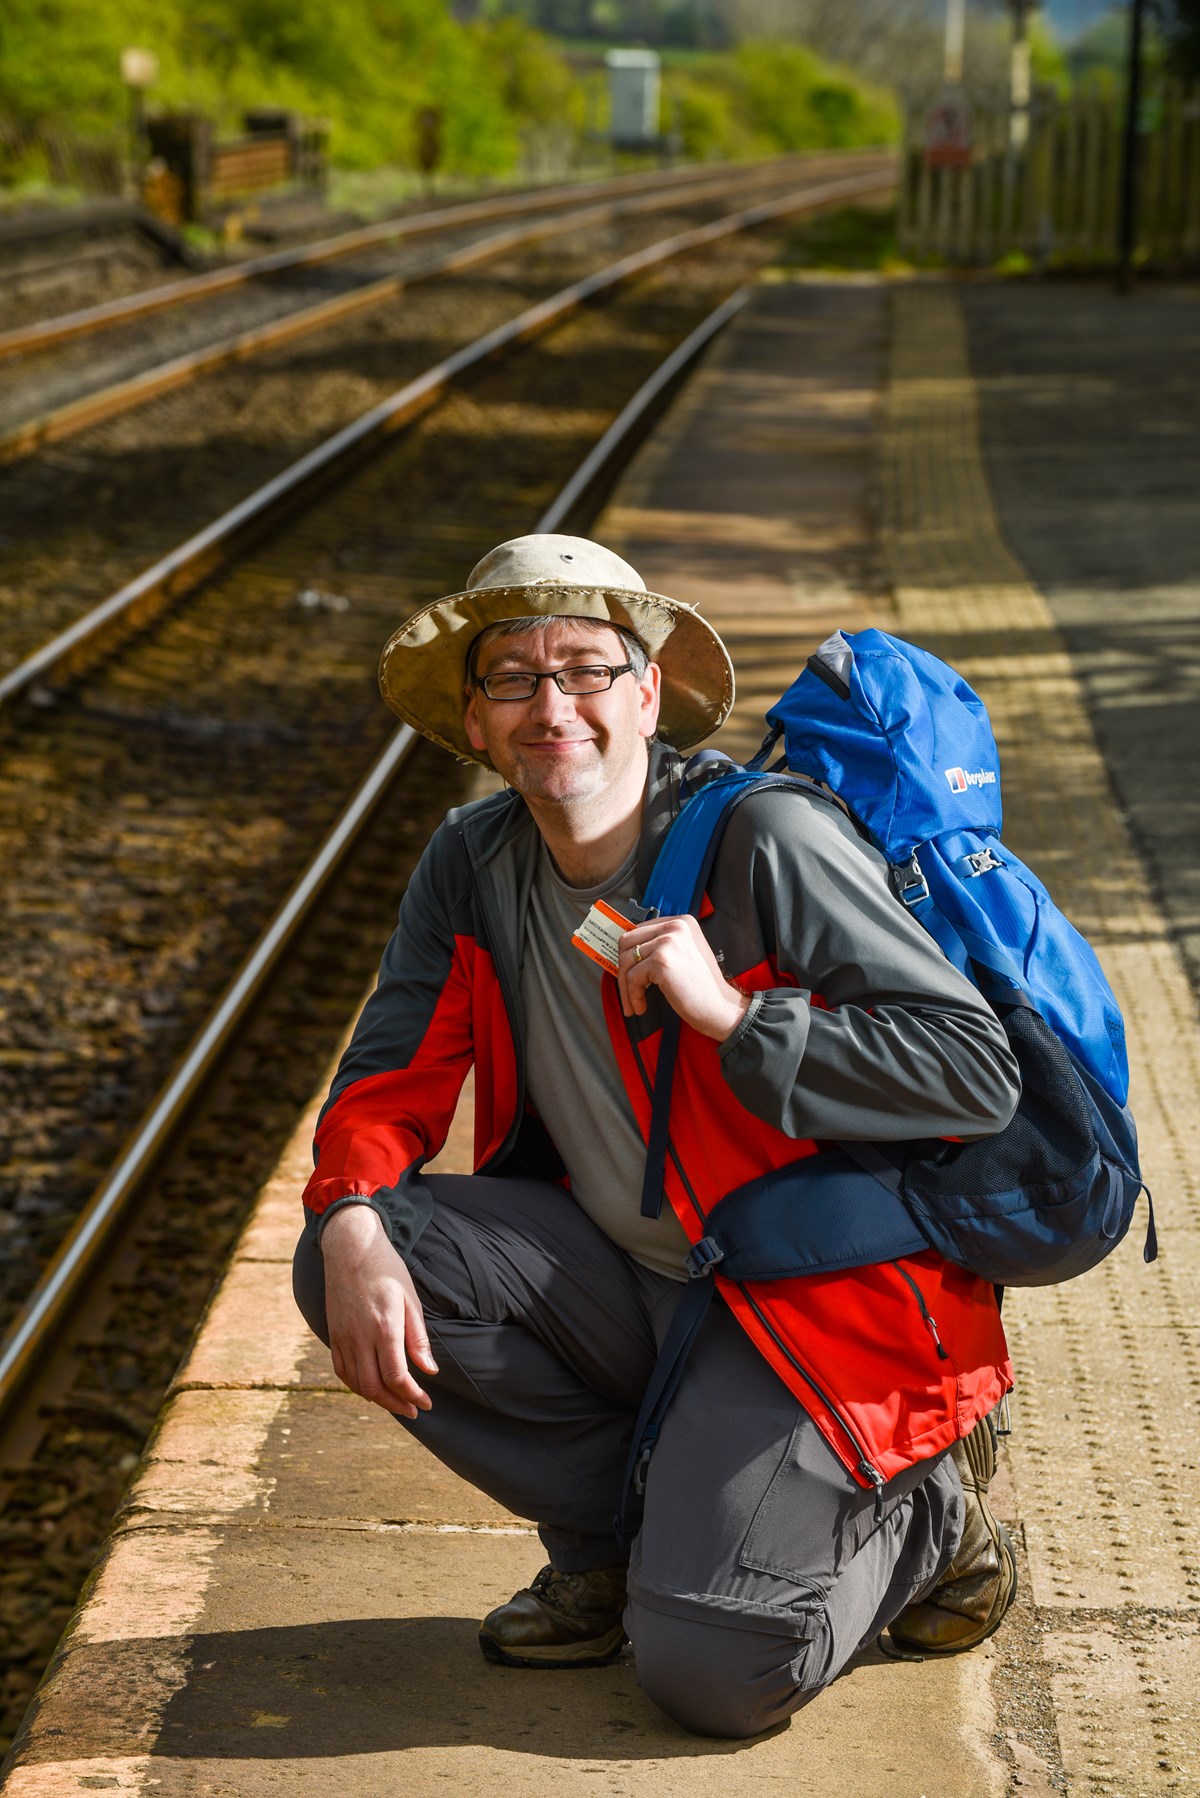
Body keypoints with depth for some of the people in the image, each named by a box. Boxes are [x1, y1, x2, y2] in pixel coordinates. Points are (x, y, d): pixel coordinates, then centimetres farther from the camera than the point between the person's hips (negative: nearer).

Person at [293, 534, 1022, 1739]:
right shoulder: (472, 866, 1)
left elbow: (980, 1075, -21)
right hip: (622, 1280, 6)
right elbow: (392, 1077, 4)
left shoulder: (770, 843, -18)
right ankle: (615, 1537, 4)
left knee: (707, 1669, -22)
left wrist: (731, 1017, -29)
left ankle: (920, 1515, 11)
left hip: (809, 1302, -6)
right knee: (351, 1256, -15)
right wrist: (352, 1227, -18)